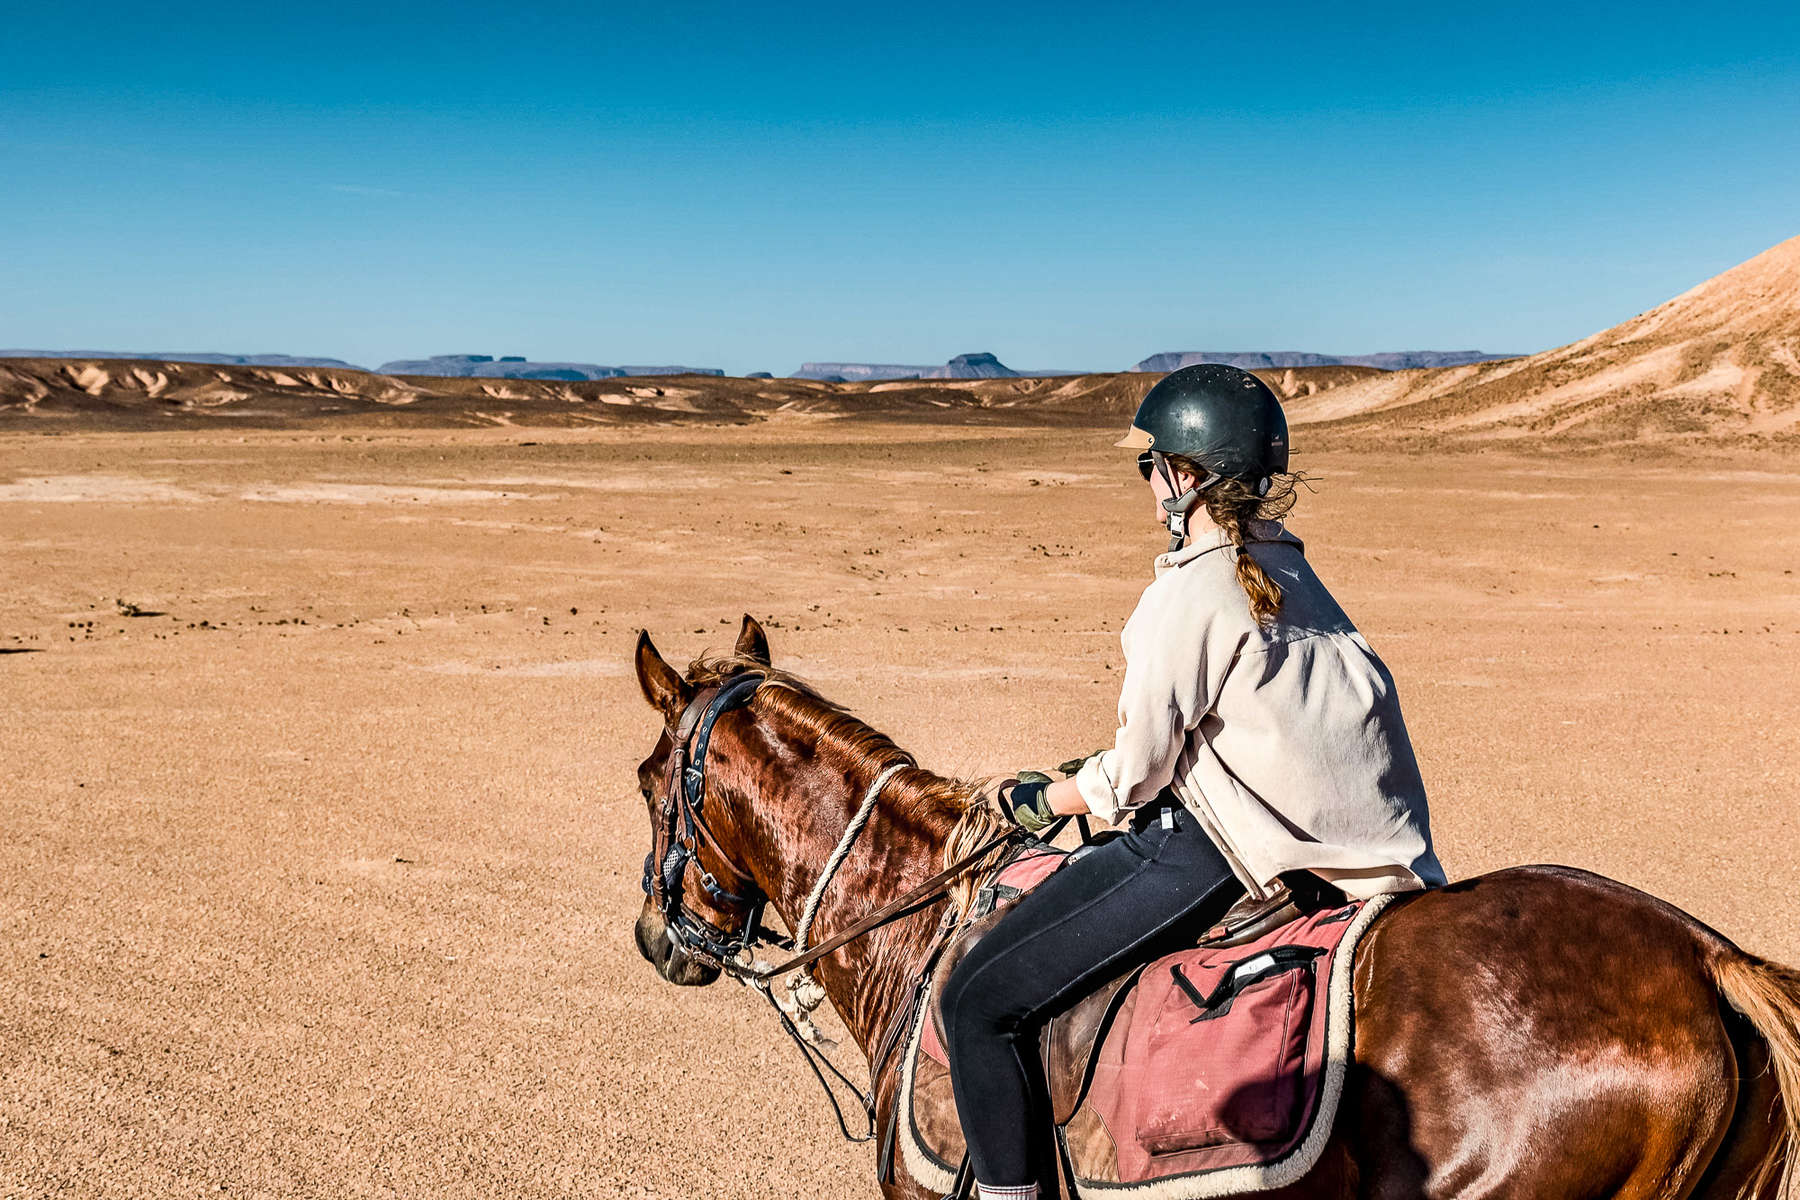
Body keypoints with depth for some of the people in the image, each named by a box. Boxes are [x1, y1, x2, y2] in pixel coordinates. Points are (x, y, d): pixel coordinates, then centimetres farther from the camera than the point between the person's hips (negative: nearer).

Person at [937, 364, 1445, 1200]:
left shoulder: (1188, 594, -17)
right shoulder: (1288, 567, 10)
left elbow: (1135, 771, -13)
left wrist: (1043, 802, 6)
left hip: (1217, 851, -10)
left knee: (979, 1003, -9)